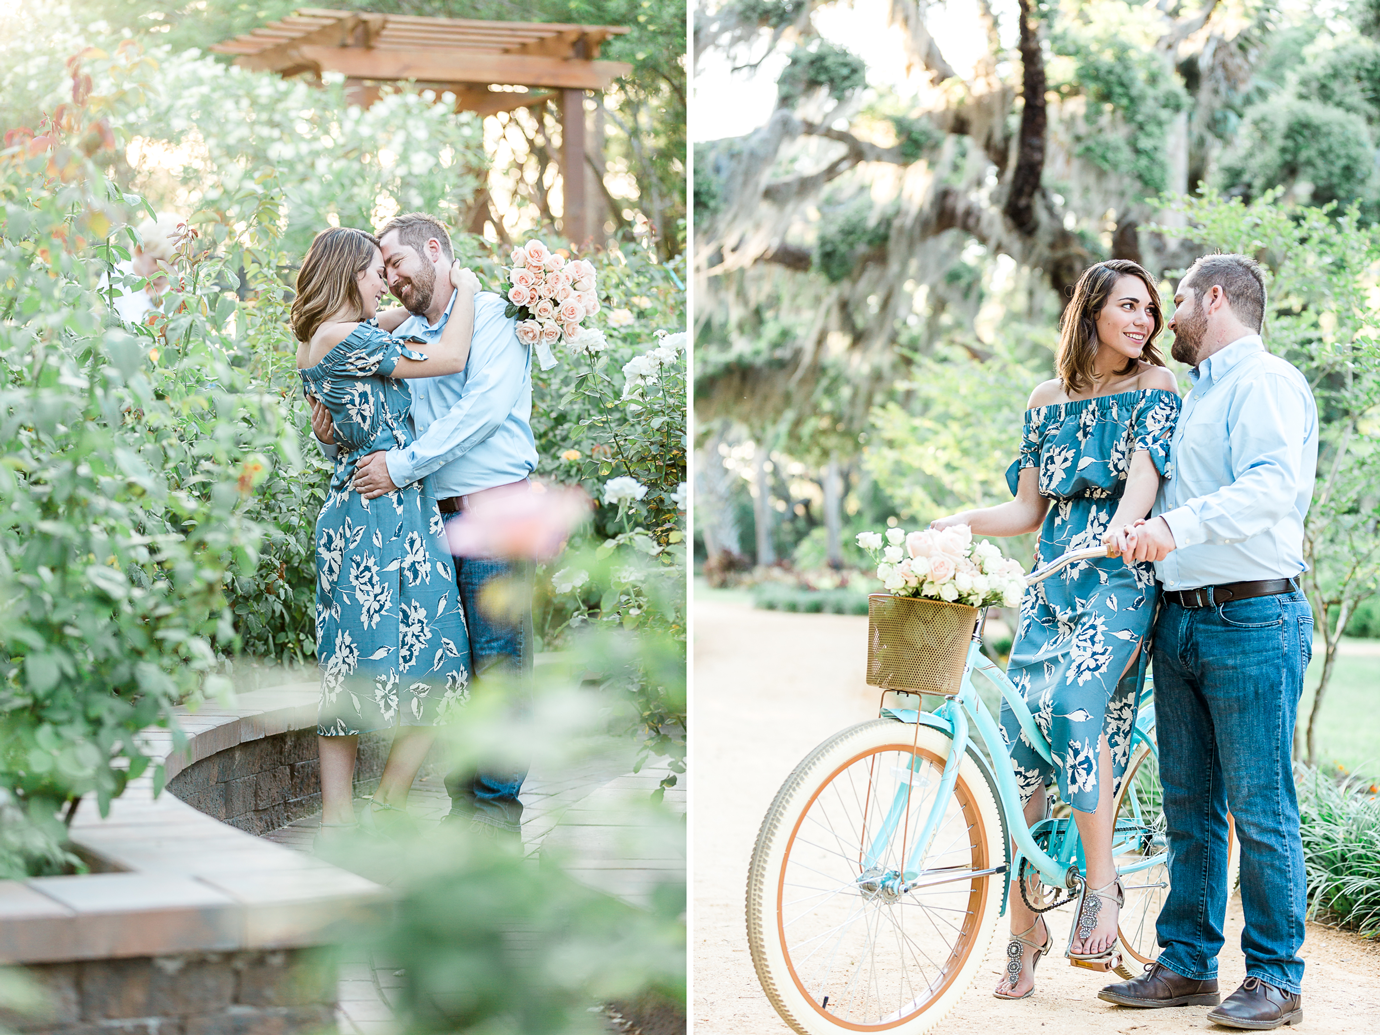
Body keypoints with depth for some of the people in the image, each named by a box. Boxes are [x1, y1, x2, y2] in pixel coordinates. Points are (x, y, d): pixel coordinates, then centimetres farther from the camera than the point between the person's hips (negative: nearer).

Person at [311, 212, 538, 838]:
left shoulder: (491, 316, -4)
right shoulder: (403, 340, 17)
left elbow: (485, 405, -18)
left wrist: (402, 464, -19)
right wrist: (335, 432, 1)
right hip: (432, 520, 7)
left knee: (497, 658, -5)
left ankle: (499, 806, 0)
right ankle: (464, 802, 13)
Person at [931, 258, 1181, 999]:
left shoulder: (1156, 387, 3)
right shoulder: (1048, 399, 14)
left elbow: (1143, 481, -12)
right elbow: (1029, 508, 14)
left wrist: (1106, 541, -31)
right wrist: (965, 522, -5)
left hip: (1121, 582, -4)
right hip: (1051, 584, 4)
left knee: (1072, 703, -30)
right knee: (1018, 744, -4)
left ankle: (1101, 882, -17)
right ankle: (1024, 927, 6)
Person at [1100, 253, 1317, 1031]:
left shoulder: (1267, 381, -7)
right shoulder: (1198, 392, 22)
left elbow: (1274, 484, -25)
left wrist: (1176, 527, -34)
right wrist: (1138, 534, 18)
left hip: (1253, 623, -9)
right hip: (1181, 621, 9)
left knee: (1259, 808, -5)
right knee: (1189, 807, 11)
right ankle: (1188, 964, 17)